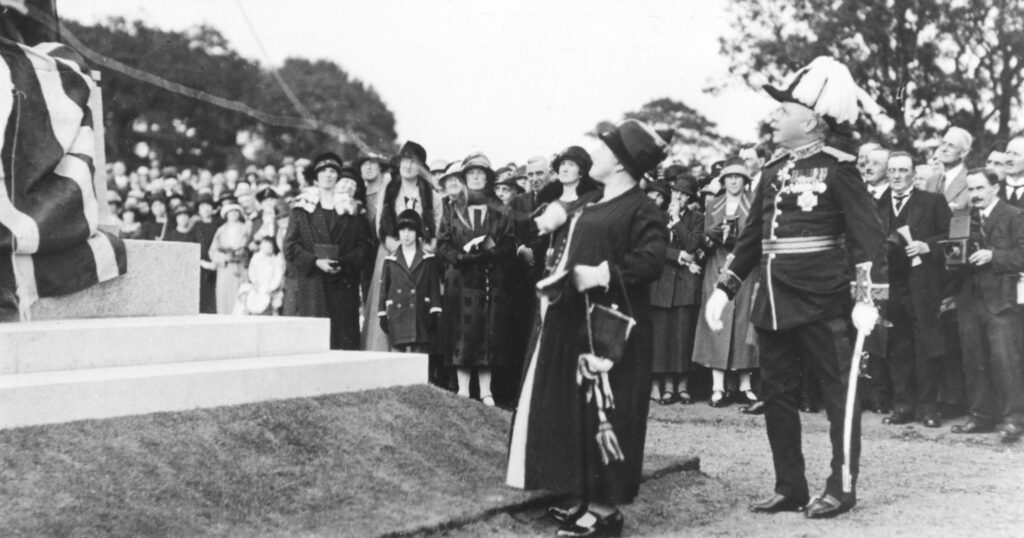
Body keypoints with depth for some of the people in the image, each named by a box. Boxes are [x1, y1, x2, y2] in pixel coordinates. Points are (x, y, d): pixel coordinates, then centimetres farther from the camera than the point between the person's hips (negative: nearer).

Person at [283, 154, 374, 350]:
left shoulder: (352, 211, 11)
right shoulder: (302, 208, 8)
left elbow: (365, 245, 3)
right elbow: (290, 246, 2)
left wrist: (343, 263, -12)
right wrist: (315, 262, -12)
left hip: (342, 285, 1)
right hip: (308, 282, -1)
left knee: (342, 338, -4)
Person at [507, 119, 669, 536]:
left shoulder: (641, 210, -12)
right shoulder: (587, 203, 16)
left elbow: (652, 260, -24)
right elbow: (555, 227, 29)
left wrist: (605, 274, -28)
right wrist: (553, 221, 8)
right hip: (572, 323, 9)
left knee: (603, 413, -5)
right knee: (573, 411, 13)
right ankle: (585, 496, 23)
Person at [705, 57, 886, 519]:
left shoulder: (838, 169, -7)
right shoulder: (774, 171, 12)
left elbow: (867, 235, -11)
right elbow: (751, 237, 16)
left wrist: (865, 298, -19)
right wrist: (723, 289, 11)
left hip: (824, 304, -7)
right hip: (773, 305, 7)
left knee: (839, 393, 3)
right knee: (777, 394, 10)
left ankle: (841, 488, 12)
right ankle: (789, 488, 19)